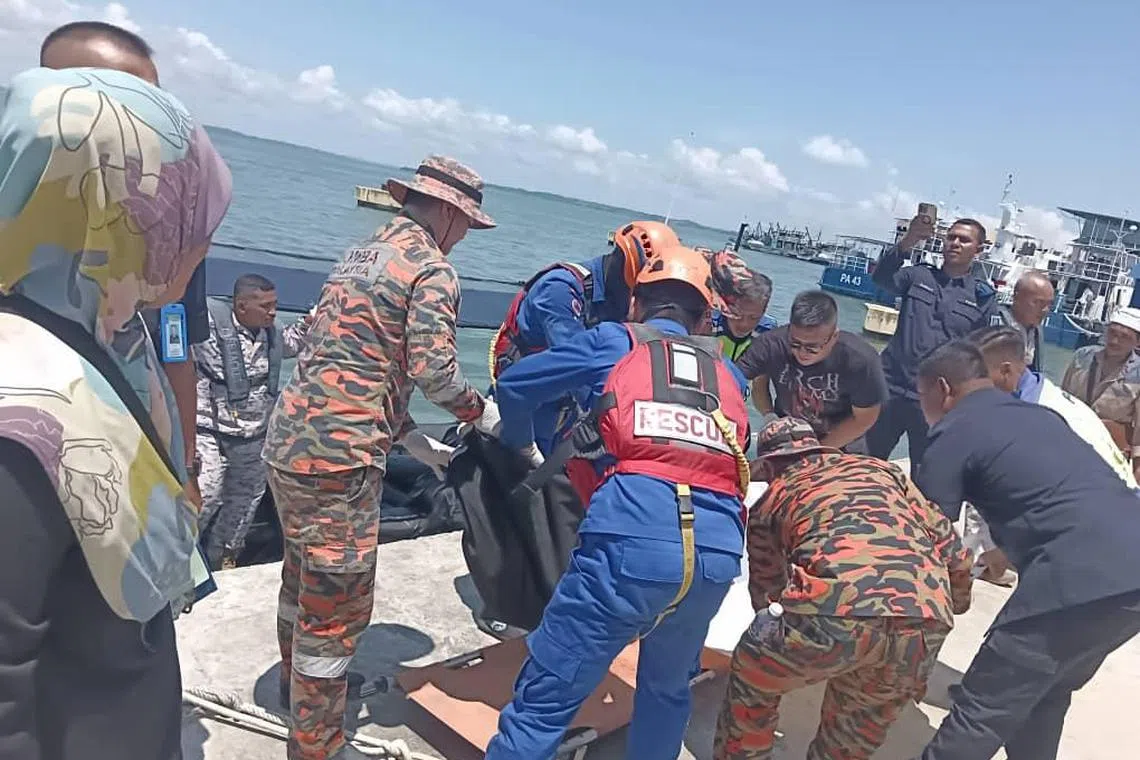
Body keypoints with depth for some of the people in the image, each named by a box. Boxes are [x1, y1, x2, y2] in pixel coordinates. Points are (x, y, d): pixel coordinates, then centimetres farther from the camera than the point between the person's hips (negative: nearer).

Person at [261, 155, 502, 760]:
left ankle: (295, 685, 48)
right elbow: (433, 371, -17)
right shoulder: (432, 269, -9)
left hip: (288, 439, 10)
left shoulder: (363, 252, 17)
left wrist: (403, 432, 19)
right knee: (337, 604, 4)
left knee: (303, 577, 27)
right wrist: (482, 411, 3)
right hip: (337, 457, -9)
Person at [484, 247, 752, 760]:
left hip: (631, 540, -4)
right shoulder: (727, 373, 27)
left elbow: (514, 385, 21)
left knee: (545, 698, 6)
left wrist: (521, 449, 40)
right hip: (718, 552, 4)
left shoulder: (615, 340, 18)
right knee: (667, 690, 29)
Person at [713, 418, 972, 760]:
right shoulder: (883, 470, 32)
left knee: (750, 683, 26)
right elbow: (951, 549, 29)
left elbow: (765, 591, 40)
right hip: (925, 625, 4)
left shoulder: (772, 498, 27)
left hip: (836, 610, -3)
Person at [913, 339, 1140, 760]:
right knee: (1045, 693, 26)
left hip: (1080, 580, -8)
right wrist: (1003, 555, 50)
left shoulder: (955, 433, 2)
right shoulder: (1040, 414, 25)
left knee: (980, 712, 1)